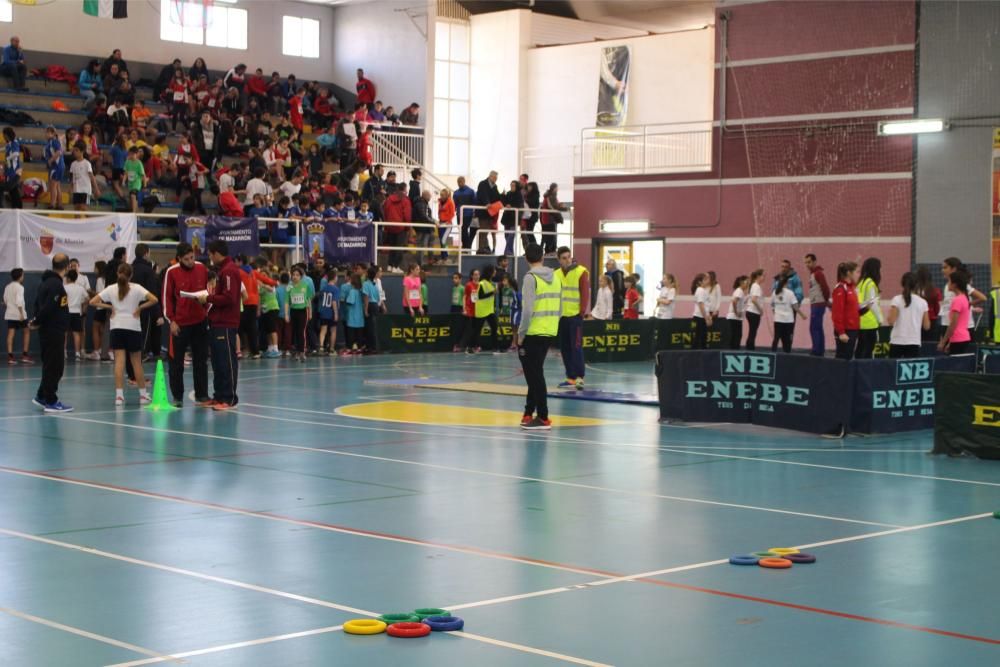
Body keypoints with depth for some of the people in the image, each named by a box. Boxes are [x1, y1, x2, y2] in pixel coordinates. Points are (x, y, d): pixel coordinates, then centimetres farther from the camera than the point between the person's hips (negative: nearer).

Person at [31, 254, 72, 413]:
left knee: (50, 365, 18)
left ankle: (41, 396, 25)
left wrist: (37, 321, 8)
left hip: (46, 332, 9)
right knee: (55, 367, -2)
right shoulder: (56, 285, -19)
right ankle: (51, 401, 3)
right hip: (54, 332, -9)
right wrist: (37, 322, -10)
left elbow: (38, 303, 16)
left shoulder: (45, 282, 12)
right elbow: (48, 308, -24)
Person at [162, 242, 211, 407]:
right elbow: (167, 297, -4)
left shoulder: (202, 268, 2)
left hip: (200, 321, 3)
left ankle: (201, 396, 11)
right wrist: (171, 320, -8)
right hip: (179, 324, -3)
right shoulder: (171, 272, -7)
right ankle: (177, 397, 12)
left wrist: (208, 311, 3)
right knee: (176, 362, 3)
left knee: (201, 361, 5)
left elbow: (208, 291, 12)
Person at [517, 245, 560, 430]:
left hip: (533, 333, -7)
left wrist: (520, 334, -10)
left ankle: (543, 418, 0)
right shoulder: (554, 278, 10)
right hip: (549, 333, 7)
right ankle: (529, 413, 19)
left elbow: (527, 310, -17)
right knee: (535, 373, 16)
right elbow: (559, 309, 13)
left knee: (534, 375, -1)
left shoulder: (531, 278, -11)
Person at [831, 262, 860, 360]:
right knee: (843, 358, -4)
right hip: (845, 331, -9)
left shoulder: (851, 288, 13)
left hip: (853, 330, 9)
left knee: (849, 358, 11)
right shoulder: (840, 289, -13)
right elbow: (837, 313, -17)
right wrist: (841, 332, -19)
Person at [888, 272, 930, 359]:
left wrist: (889, 314, 10)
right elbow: (926, 326, 4)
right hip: (914, 343, 1)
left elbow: (891, 322, -10)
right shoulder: (922, 302, 3)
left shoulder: (897, 300, -4)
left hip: (897, 342, -1)